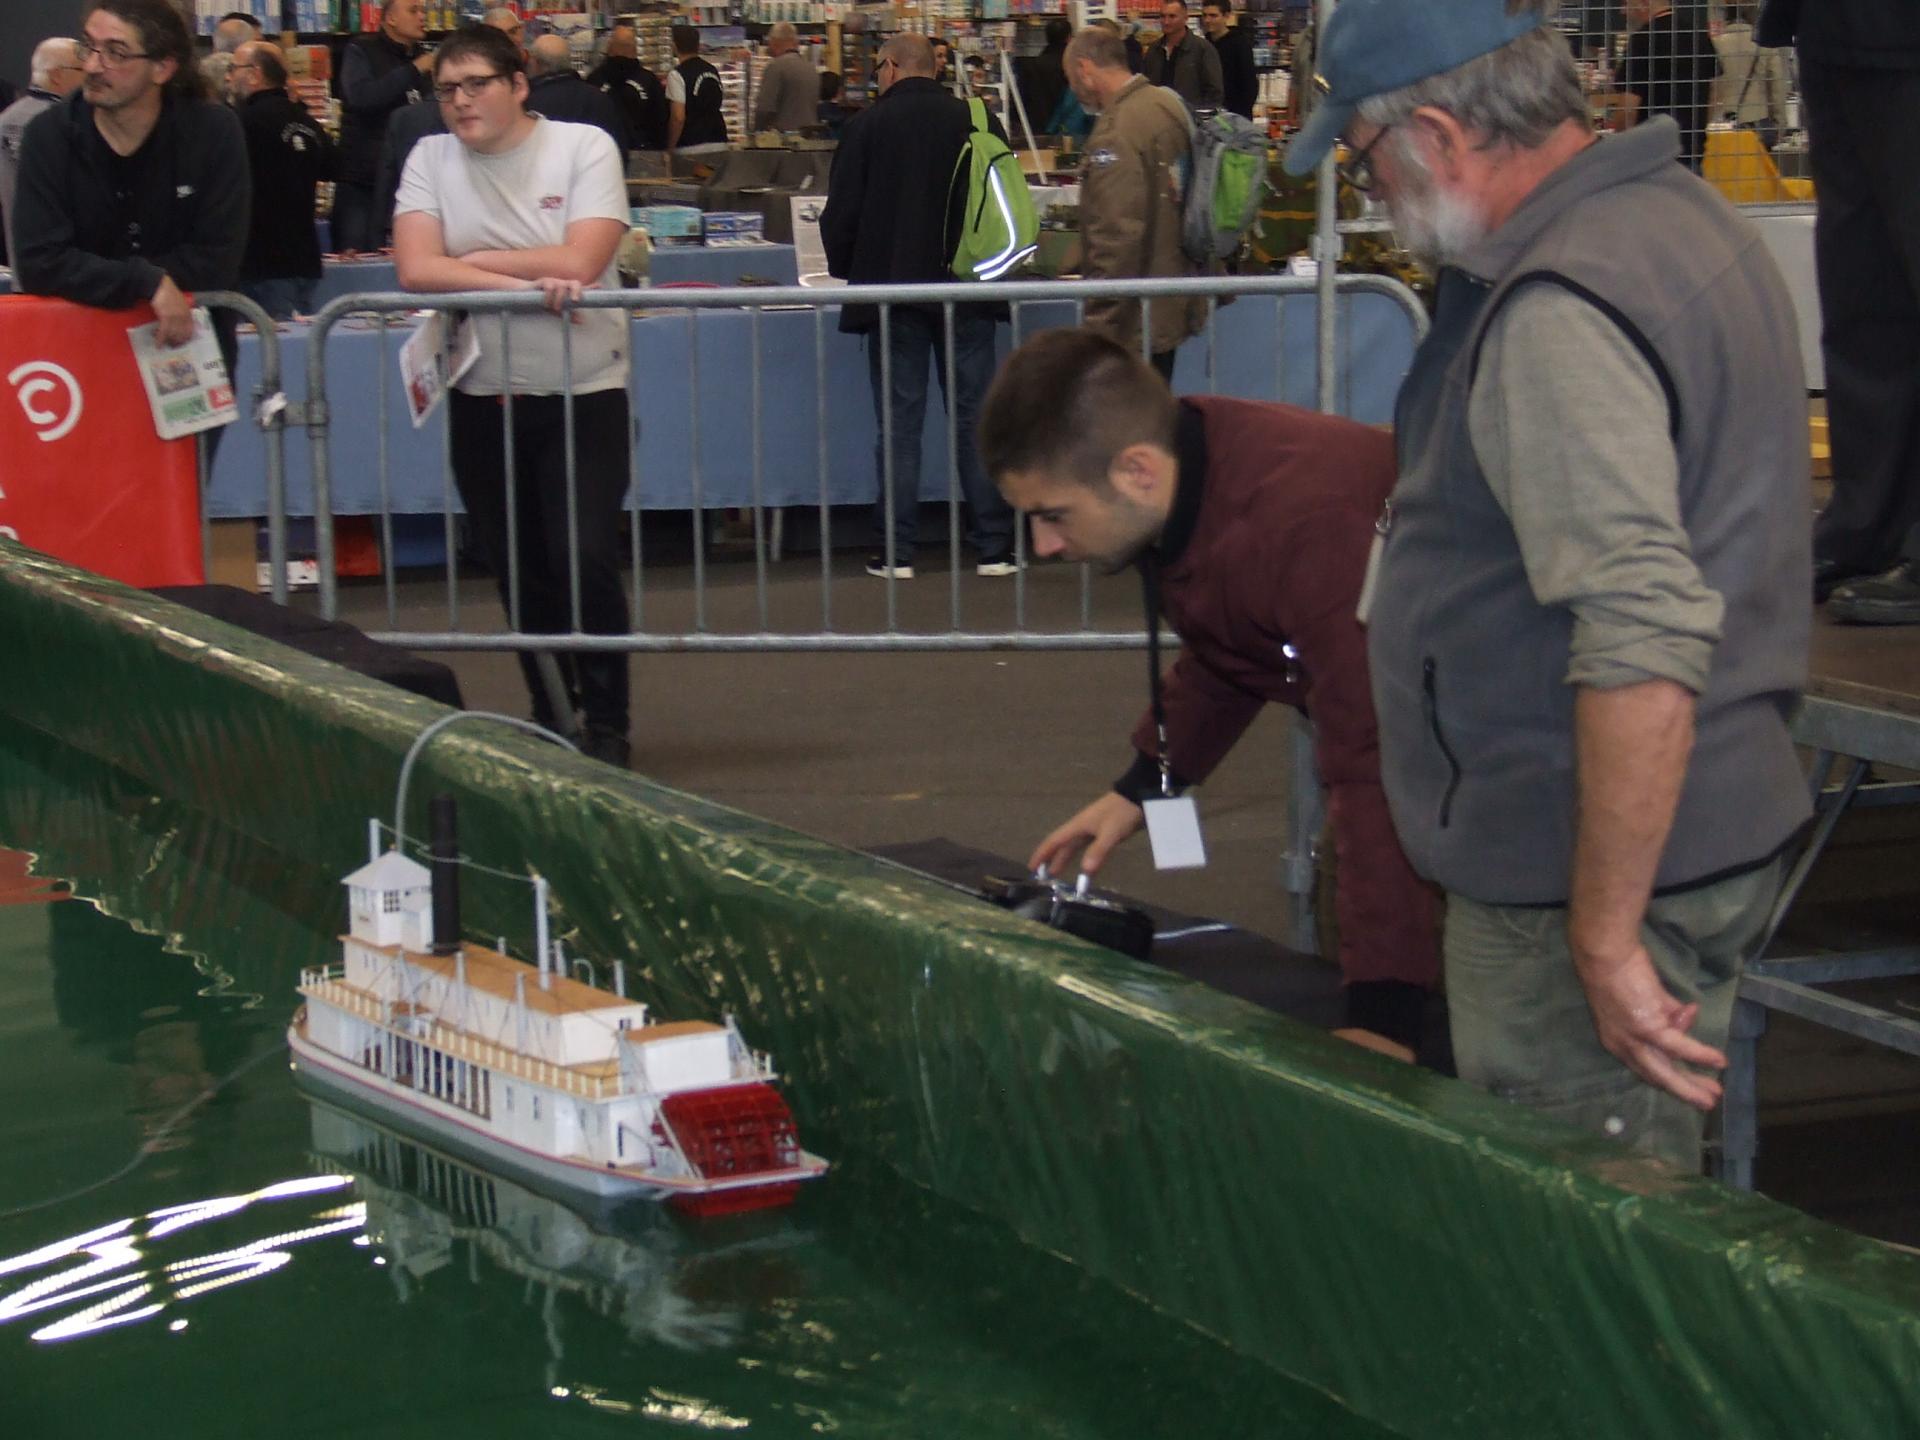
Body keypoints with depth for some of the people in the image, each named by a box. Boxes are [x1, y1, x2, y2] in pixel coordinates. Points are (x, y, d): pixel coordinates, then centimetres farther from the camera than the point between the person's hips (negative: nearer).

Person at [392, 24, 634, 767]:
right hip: (482, 398, 3)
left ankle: (606, 725, 2)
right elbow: (416, 268, -11)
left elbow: (579, 262, -17)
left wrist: (471, 262, -10)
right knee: (517, 570, 9)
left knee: (584, 561, -12)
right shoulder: (431, 159, 3)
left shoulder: (584, 147, -5)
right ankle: (550, 714, 26)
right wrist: (527, 283, -20)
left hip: (584, 392, -3)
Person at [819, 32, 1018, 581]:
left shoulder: (868, 125, -6)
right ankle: (993, 547, 5)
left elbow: (840, 213, -5)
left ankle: (895, 551, 2)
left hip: (893, 289, -2)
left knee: (898, 423, 2)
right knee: (976, 419, 6)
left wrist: (846, 269, 13)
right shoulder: (978, 121, 2)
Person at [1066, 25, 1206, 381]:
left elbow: (1117, 237, -26)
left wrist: (1099, 326, -23)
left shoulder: (1116, 134, -22)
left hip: (1134, 324, -10)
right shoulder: (1169, 104, 7)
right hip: (1174, 307, 10)